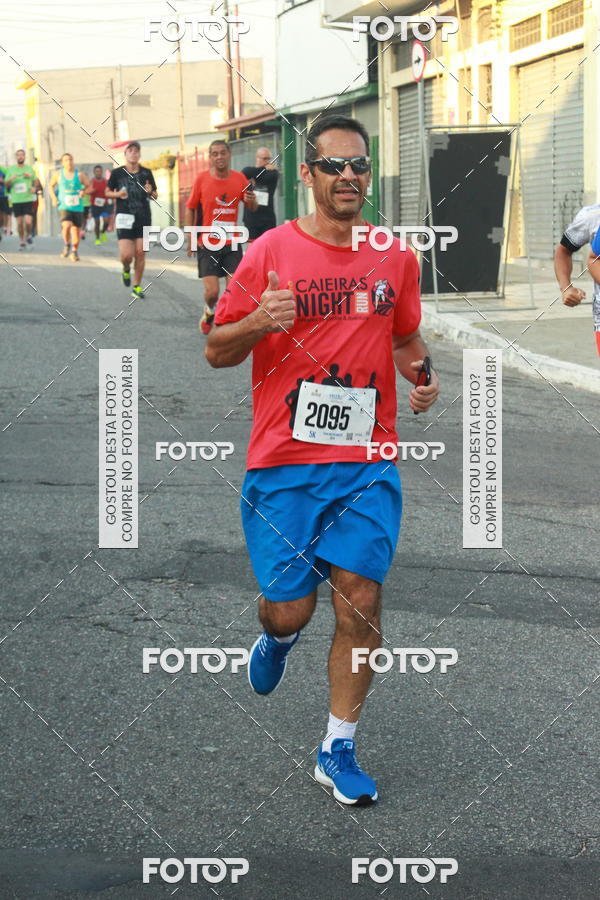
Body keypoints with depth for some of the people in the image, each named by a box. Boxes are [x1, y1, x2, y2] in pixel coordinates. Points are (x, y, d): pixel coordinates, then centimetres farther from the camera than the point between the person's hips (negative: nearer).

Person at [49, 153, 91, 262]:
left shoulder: (79, 175, 1)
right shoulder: (58, 174, 3)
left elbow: (89, 186, 9)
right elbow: (51, 185, 18)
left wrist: (84, 191, -13)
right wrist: (53, 197, 3)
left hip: (77, 207, 1)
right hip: (64, 206, -1)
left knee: (76, 229, 4)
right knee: (66, 225, -24)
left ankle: (74, 251, 24)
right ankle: (66, 245, 3)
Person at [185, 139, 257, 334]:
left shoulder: (239, 179, 1)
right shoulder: (202, 179, -4)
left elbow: (252, 207, 12)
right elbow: (190, 208, 5)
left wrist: (252, 200, -13)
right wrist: (191, 238, -1)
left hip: (231, 244, 2)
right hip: (207, 244, -2)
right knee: (211, 291, -7)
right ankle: (209, 312, 26)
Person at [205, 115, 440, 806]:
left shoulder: (395, 257, 7)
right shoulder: (271, 252, -3)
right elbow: (217, 351, 1)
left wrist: (423, 375, 0)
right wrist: (259, 323, -20)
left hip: (368, 463, 2)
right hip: (284, 463, -2)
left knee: (360, 605, -3)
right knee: (290, 608, 0)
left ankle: (338, 749, 12)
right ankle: (277, 638, 39)